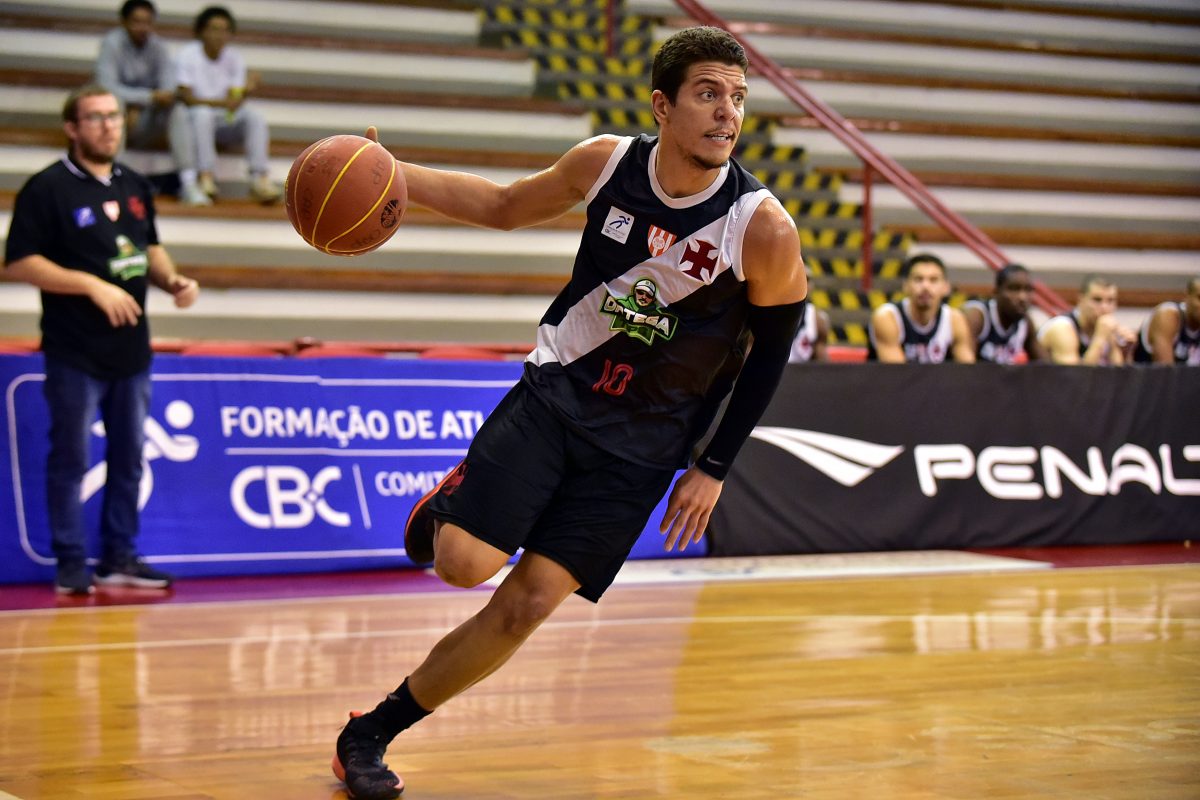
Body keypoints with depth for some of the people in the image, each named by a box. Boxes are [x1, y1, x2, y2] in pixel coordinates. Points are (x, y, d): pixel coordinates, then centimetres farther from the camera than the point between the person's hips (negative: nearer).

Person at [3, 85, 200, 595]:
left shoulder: (136, 187, 11)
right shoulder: (47, 188, -10)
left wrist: (173, 280, 1)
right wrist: (92, 285, -21)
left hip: (132, 348, 7)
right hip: (75, 353, -7)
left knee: (128, 458, 12)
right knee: (71, 460, 0)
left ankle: (119, 557, 22)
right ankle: (71, 564, 8)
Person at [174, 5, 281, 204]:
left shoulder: (234, 57, 3)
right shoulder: (187, 55, -8)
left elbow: (234, 101, -4)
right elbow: (186, 98, -16)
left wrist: (243, 93, -29)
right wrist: (222, 103, -28)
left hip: (226, 123, 4)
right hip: (195, 119, -4)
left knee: (255, 115, -23)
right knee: (202, 113, -37)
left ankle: (260, 178, -29)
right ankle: (206, 177, -38)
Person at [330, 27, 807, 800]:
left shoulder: (763, 228, -17)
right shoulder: (607, 162, -9)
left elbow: (771, 348, -3)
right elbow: (508, 206, 10)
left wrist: (713, 467, -3)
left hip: (639, 445, -1)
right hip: (555, 393, 1)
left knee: (525, 606, -6)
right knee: (465, 564, -17)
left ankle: (370, 734, 11)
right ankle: (441, 507, 21)